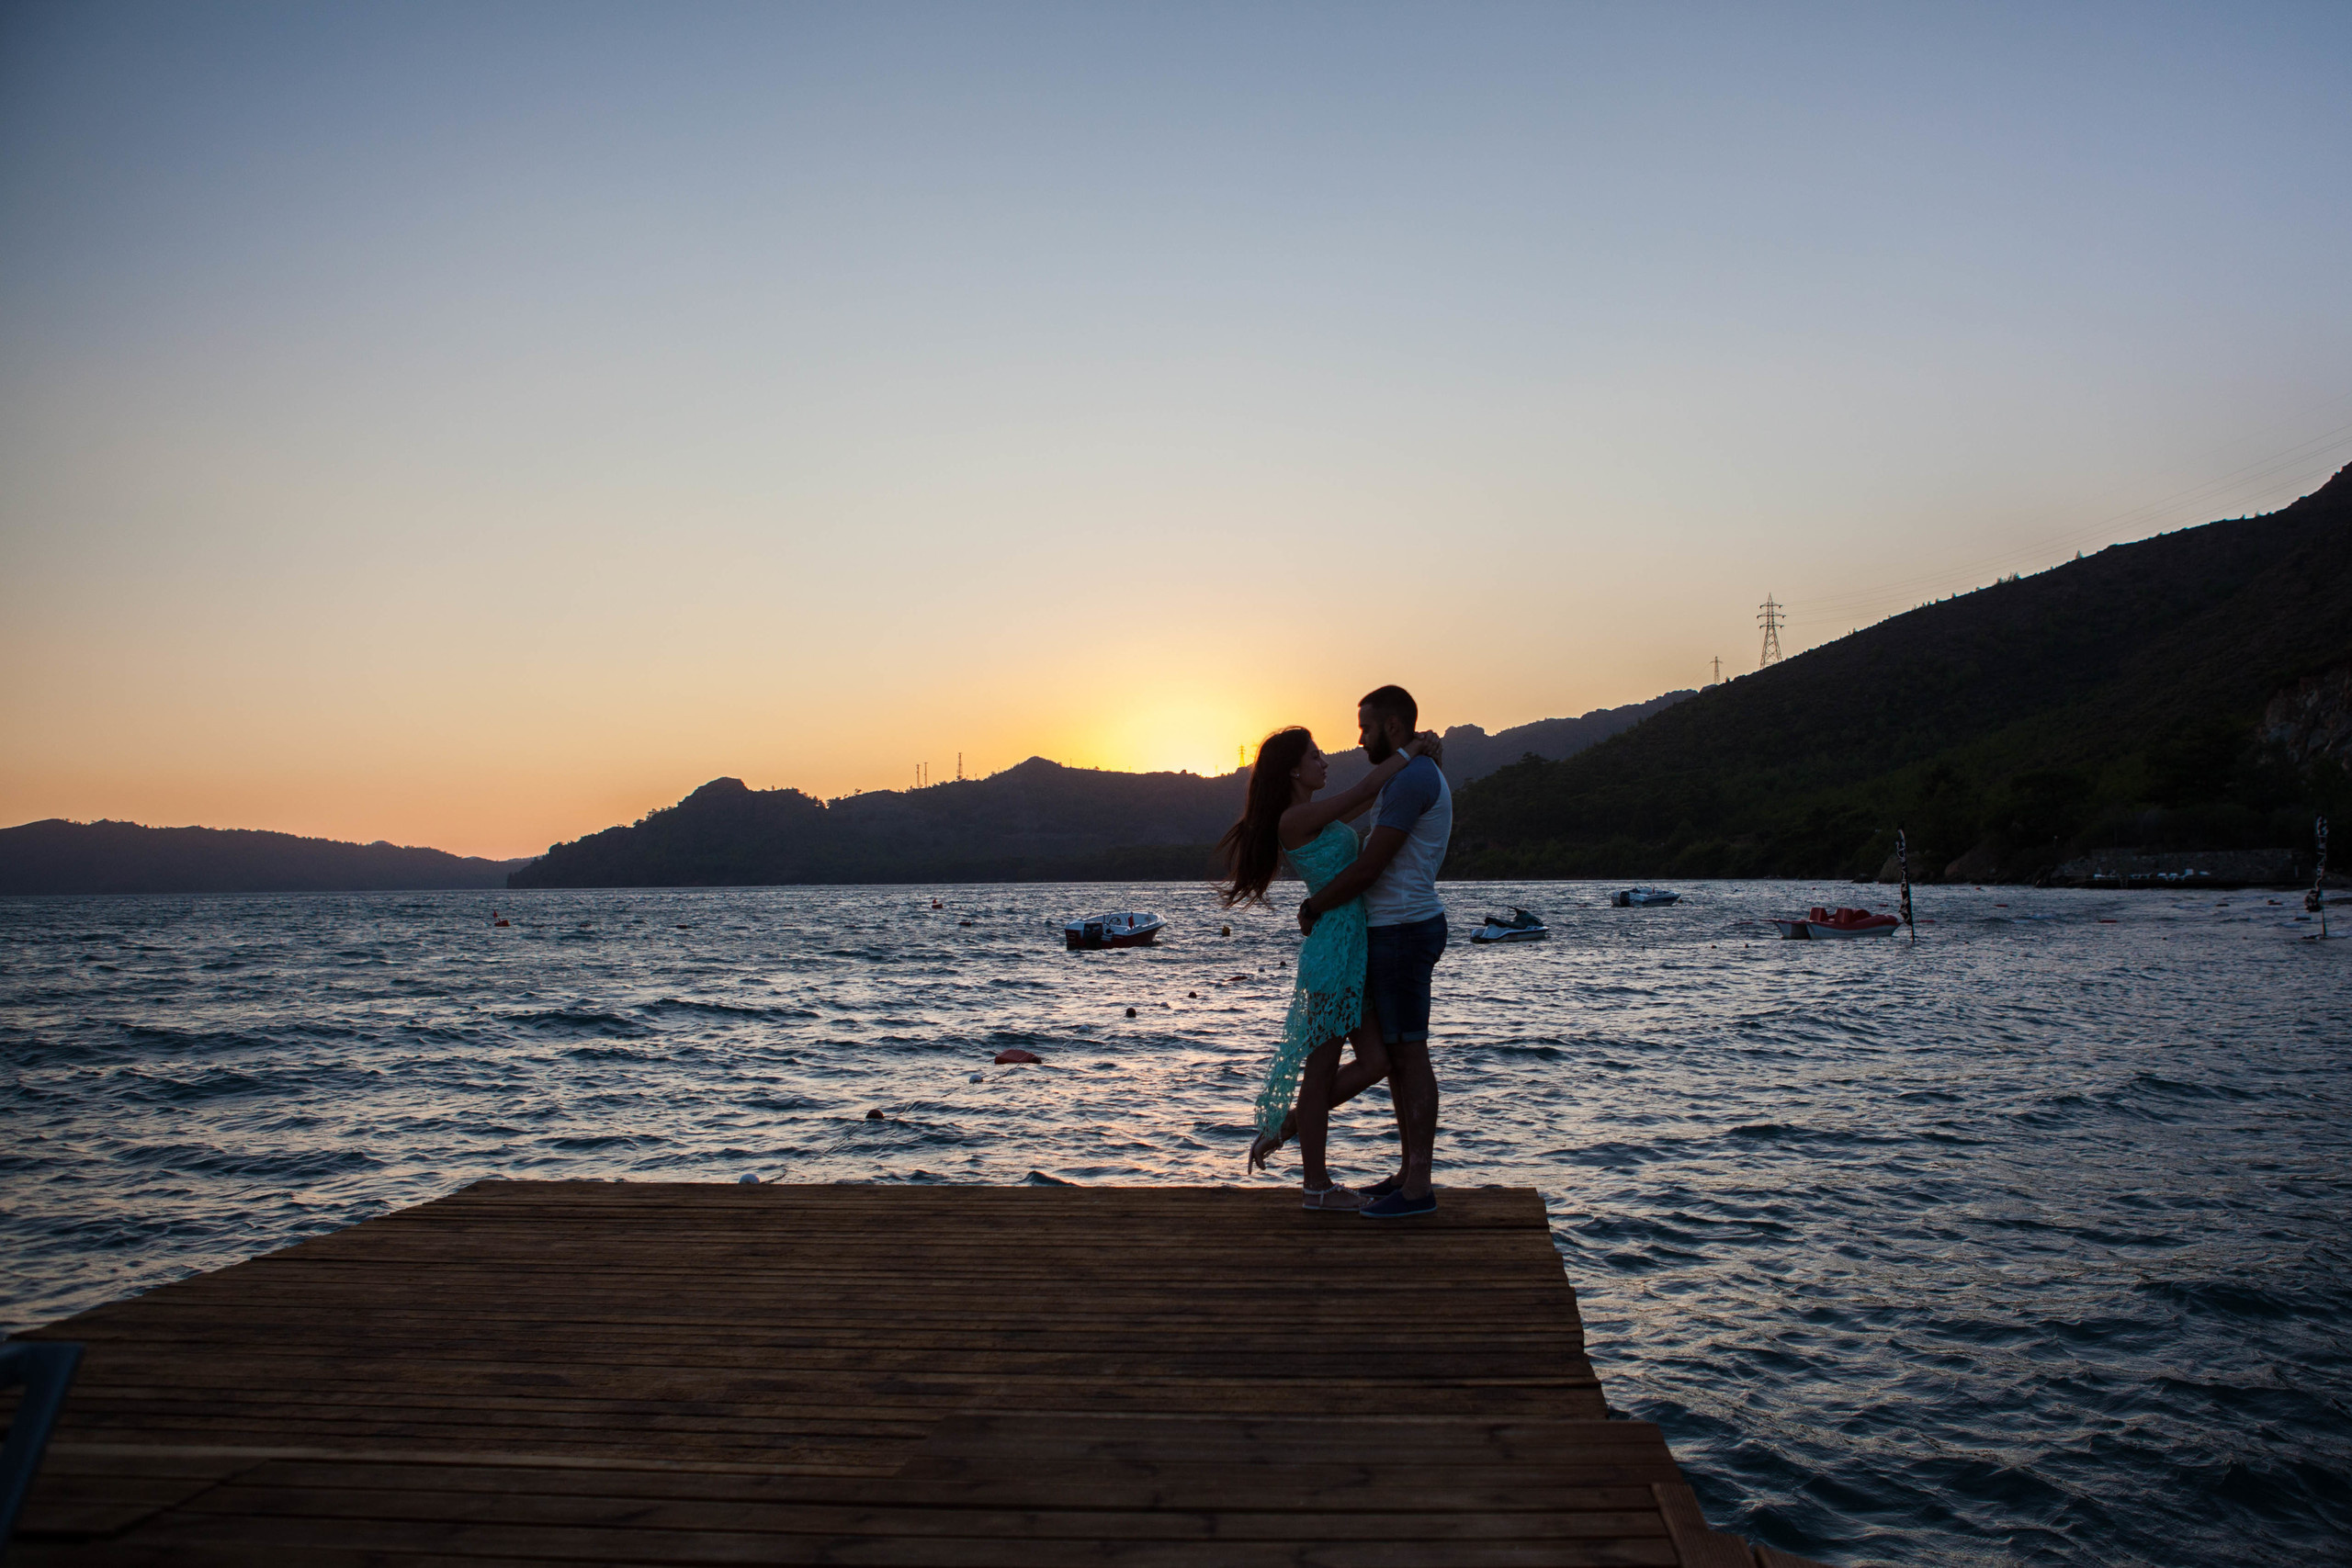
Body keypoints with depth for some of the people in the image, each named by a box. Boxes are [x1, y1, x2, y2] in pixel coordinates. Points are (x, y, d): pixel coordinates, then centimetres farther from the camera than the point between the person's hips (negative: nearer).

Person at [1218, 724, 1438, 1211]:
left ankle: (1283, 1126, 26)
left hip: (1351, 950, 10)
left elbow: (1365, 798, 27)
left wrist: (1413, 753, 19)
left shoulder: (1314, 816, 14)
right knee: (1321, 1069, 1)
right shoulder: (1295, 819, -15)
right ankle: (1315, 1185, 11)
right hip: (1334, 950, -10)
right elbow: (1365, 789, -18)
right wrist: (1410, 750, -6)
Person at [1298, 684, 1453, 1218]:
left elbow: (1370, 867, -19)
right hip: (1394, 931, 11)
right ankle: (1408, 1171, 21)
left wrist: (1313, 907, -8)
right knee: (1393, 1053, 14)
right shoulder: (1422, 774, 18)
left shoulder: (1411, 778, -17)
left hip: (1403, 931, -11)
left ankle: (1417, 1188, -1)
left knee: (1408, 1054, -6)